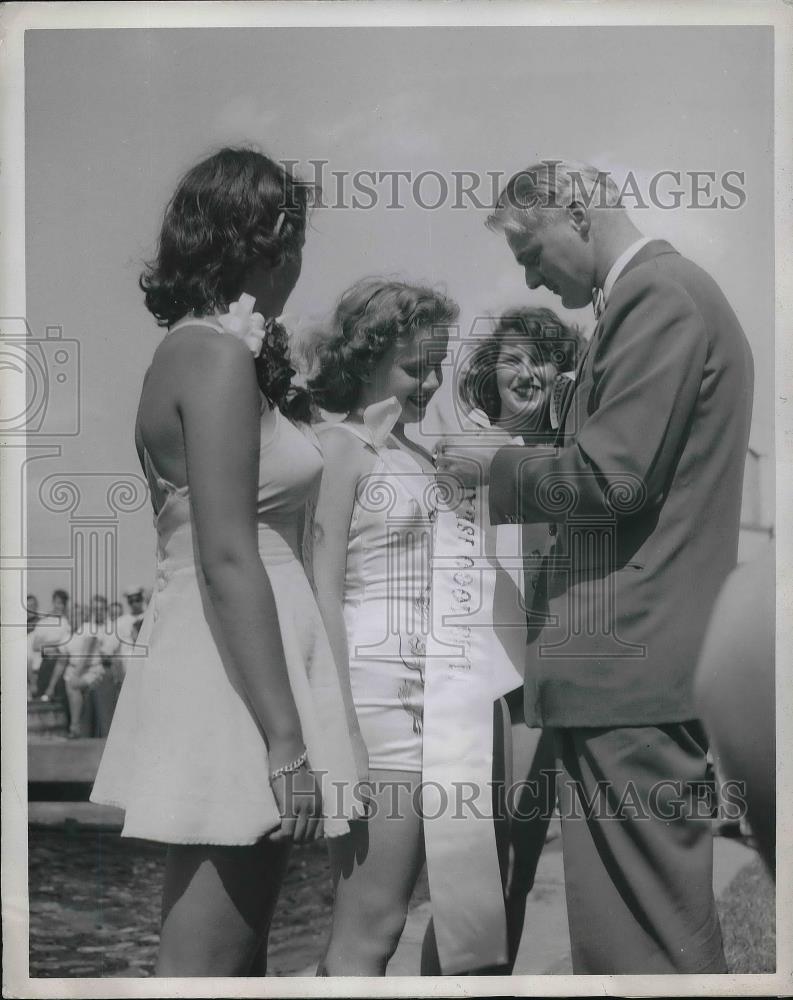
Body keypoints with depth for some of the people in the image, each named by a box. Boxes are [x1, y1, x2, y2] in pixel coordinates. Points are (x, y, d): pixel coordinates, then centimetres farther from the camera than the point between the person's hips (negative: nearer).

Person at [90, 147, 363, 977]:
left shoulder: (189, 349, 15)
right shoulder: (219, 357, -14)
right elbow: (229, 561, -20)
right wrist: (287, 743, -20)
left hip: (215, 665, 10)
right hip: (233, 685, -10)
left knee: (236, 947, 18)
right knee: (206, 964, -1)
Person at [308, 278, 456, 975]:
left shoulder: (419, 456, 19)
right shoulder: (341, 446, -3)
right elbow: (324, 592, -10)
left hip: (432, 690, 8)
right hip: (375, 683, -8)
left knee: (376, 922, 10)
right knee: (368, 930, -6)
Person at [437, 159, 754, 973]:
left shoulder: (659, 295, -12)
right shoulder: (667, 293, 19)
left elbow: (610, 476, -20)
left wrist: (498, 466, -4)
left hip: (631, 665, -11)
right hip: (645, 661, 11)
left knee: (639, 937, -2)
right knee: (661, 914, 17)